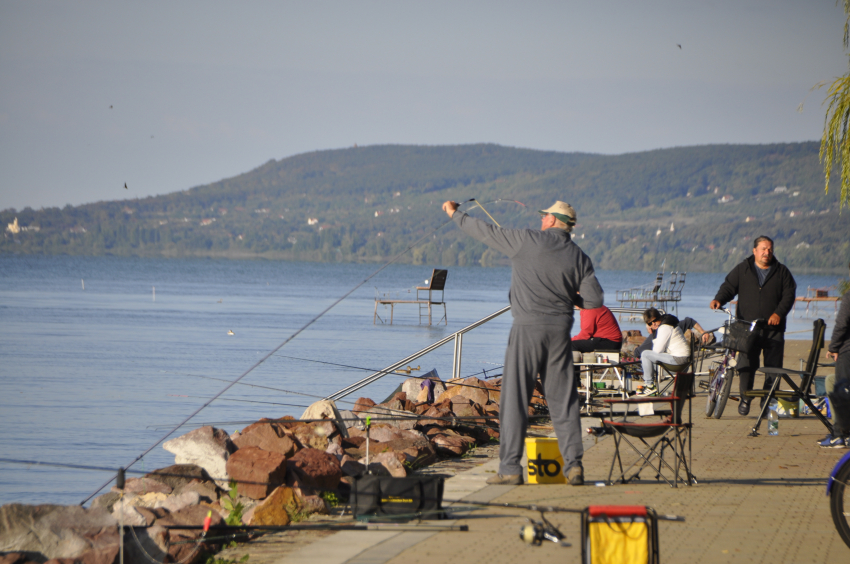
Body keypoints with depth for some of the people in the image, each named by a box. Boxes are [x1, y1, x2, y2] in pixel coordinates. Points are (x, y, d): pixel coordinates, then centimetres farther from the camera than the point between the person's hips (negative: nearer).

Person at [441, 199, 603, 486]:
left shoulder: (528, 241, -4)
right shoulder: (579, 257, 5)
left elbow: (487, 232, 6)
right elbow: (594, 300, 0)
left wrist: (456, 215, 21)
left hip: (528, 328, -3)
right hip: (560, 331, 4)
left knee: (515, 397, 1)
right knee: (563, 399, 7)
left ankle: (510, 467, 0)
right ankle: (573, 465, 2)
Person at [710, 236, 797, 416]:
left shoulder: (781, 272, 9)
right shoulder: (742, 270, 10)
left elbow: (789, 295, 4)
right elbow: (729, 287, 9)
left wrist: (779, 313, -12)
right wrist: (719, 300, -12)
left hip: (773, 328, 0)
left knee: (773, 366, -1)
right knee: (746, 364, -7)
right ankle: (745, 399, 5)